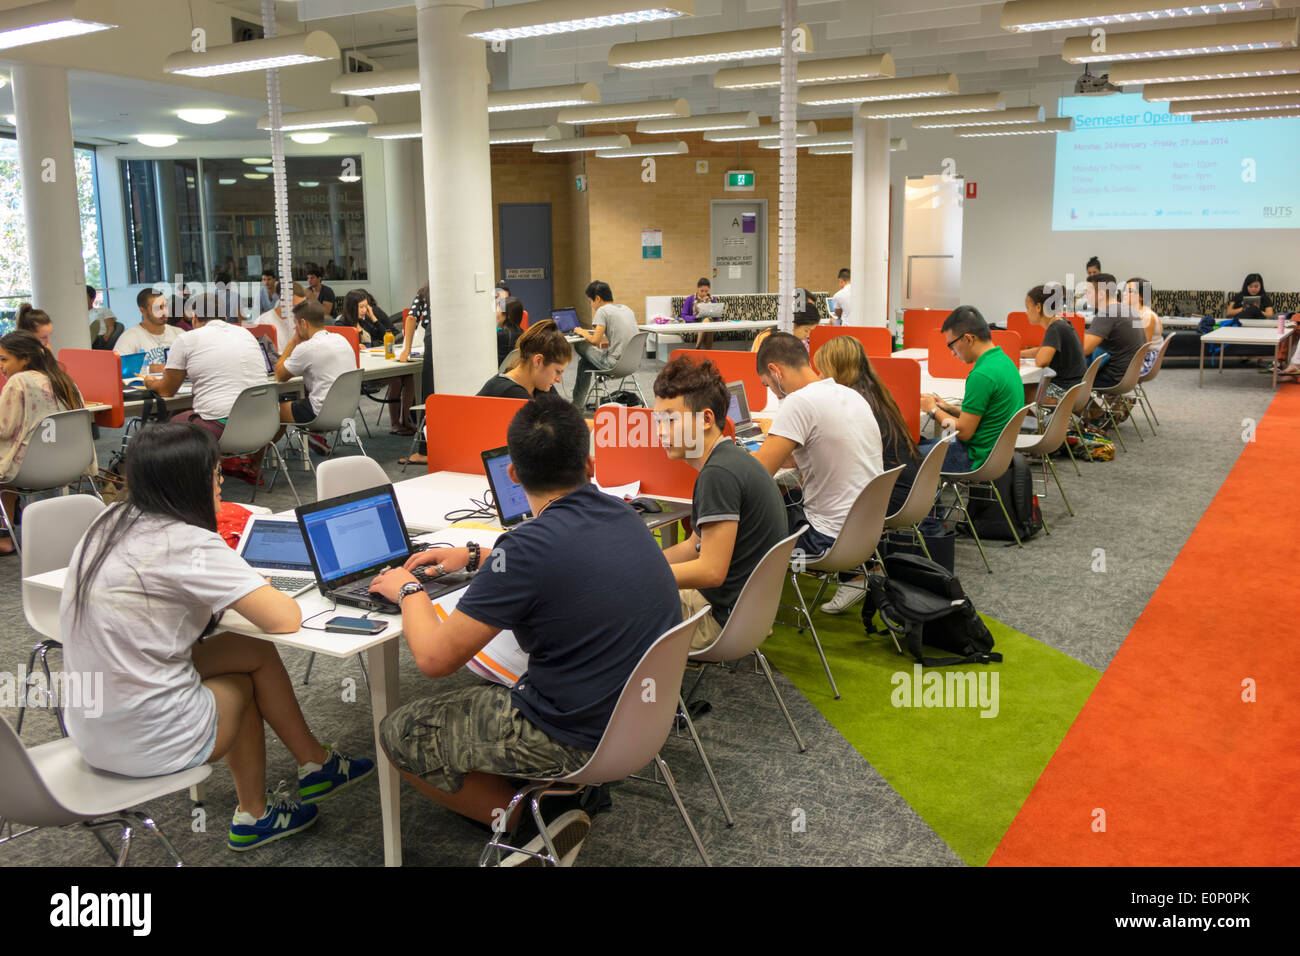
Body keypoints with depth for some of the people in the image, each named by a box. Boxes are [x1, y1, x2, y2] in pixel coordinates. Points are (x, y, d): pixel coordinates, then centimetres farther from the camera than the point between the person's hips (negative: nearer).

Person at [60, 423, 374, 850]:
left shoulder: (112, 522, 3)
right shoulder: (188, 544, -21)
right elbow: (285, 620, -21)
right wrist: (263, 590, 1)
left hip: (88, 726, 7)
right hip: (146, 743, -7)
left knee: (254, 652, 16)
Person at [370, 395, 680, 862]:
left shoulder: (531, 547, -25)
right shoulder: (620, 513, -2)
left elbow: (434, 658, -18)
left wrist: (408, 590, 1)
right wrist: (474, 555, 22)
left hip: (580, 739, -8)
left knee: (399, 732, 7)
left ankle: (534, 822, 5)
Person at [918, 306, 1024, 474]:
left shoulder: (982, 375, -24)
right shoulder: (1005, 359, 7)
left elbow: (963, 432, -19)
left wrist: (933, 409, -5)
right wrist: (947, 407, 11)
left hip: (978, 460, -10)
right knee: (920, 443, 22)